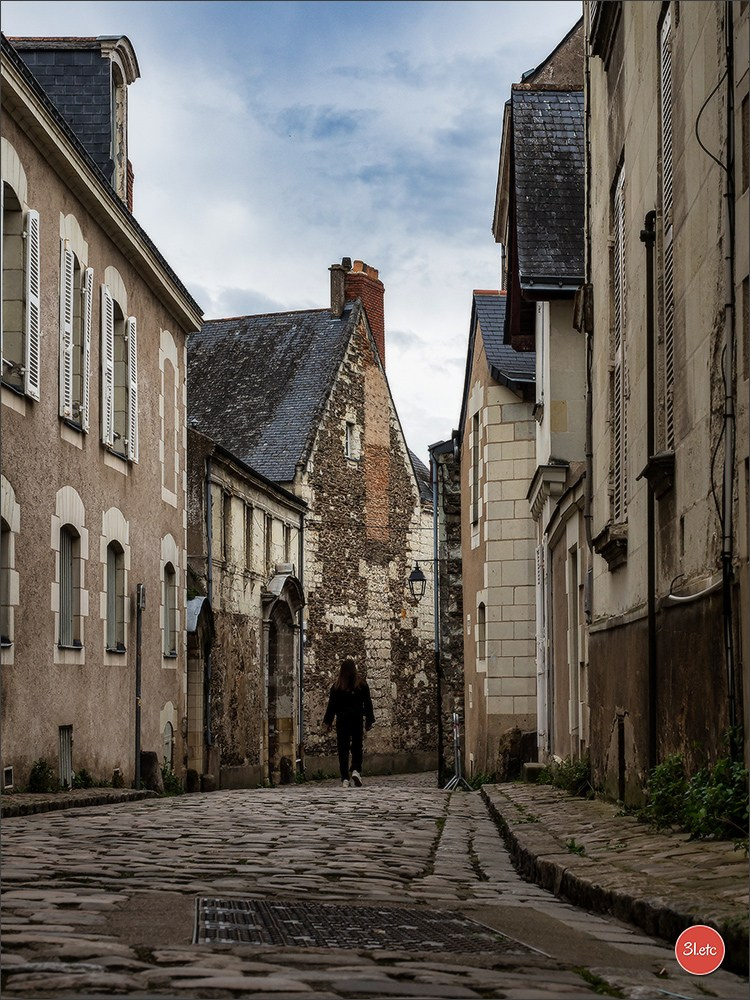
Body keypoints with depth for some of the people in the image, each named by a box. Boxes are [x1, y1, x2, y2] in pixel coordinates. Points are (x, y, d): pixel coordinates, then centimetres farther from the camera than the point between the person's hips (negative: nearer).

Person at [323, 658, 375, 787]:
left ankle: (345, 779, -1)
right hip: (357, 720, 1)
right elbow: (368, 704, 3)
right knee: (357, 747, 12)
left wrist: (328, 722, 9)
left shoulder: (336, 687, -5)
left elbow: (331, 706, 0)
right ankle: (356, 770, -10)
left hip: (342, 721, -1)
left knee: (343, 749, 3)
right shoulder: (362, 685, -3)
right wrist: (369, 721, 12)